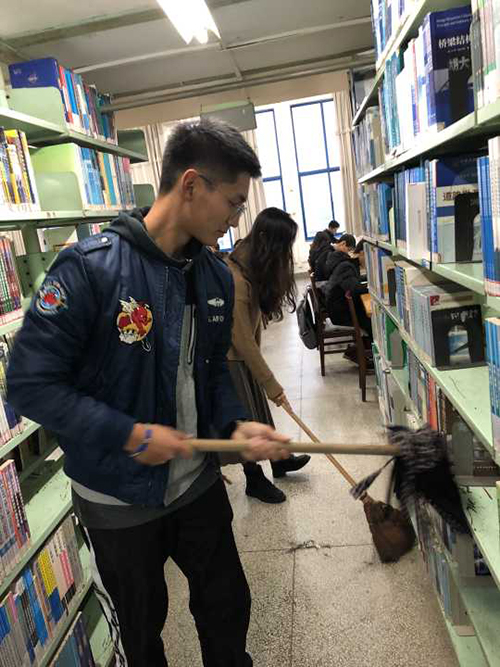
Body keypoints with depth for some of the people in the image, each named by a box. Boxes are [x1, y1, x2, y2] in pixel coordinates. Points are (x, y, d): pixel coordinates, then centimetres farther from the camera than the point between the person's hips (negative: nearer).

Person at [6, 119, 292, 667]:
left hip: (198, 482, 5)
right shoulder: (89, 267, -23)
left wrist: (236, 425, -9)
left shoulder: (216, 277, -3)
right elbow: (29, 384, -20)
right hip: (118, 499, -4)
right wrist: (130, 434, -23)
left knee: (229, 609, 24)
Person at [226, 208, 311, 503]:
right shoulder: (236, 280, -32)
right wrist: (272, 385, -22)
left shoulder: (253, 265, -3)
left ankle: (279, 460, 40)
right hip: (229, 358, -8)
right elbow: (243, 341, -29)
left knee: (261, 410, 21)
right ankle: (255, 480, 27)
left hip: (246, 352, 8)